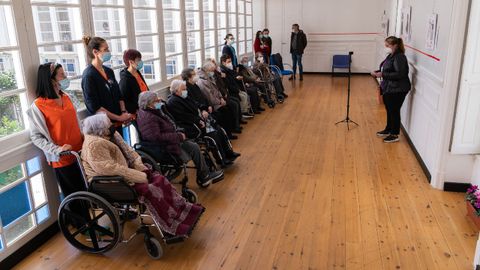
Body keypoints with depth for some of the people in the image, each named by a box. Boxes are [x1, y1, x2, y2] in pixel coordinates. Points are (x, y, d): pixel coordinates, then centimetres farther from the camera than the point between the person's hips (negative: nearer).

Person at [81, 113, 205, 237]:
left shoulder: (111, 134, 5)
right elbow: (111, 169, -30)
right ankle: (176, 227, -15)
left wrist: (142, 169, -6)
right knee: (149, 190, -23)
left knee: (158, 179, -5)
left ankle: (185, 210, -4)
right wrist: (140, 177, -25)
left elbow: (128, 151, 9)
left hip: (123, 172, 9)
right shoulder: (94, 144, -24)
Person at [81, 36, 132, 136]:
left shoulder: (109, 71, 9)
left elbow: (119, 95, 14)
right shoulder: (89, 76, -13)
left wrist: (124, 112, -3)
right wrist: (119, 117, -15)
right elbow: (94, 107, -17)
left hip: (117, 124, 7)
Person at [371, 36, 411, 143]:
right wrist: (378, 72, 2)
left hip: (397, 90, -9)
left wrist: (383, 74, -25)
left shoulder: (399, 57, -19)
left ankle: (395, 135, 12)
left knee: (394, 111, 0)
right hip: (389, 89, 9)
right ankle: (388, 130, 34)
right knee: (389, 110, 19)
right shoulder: (391, 56, 10)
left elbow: (399, 74, -26)